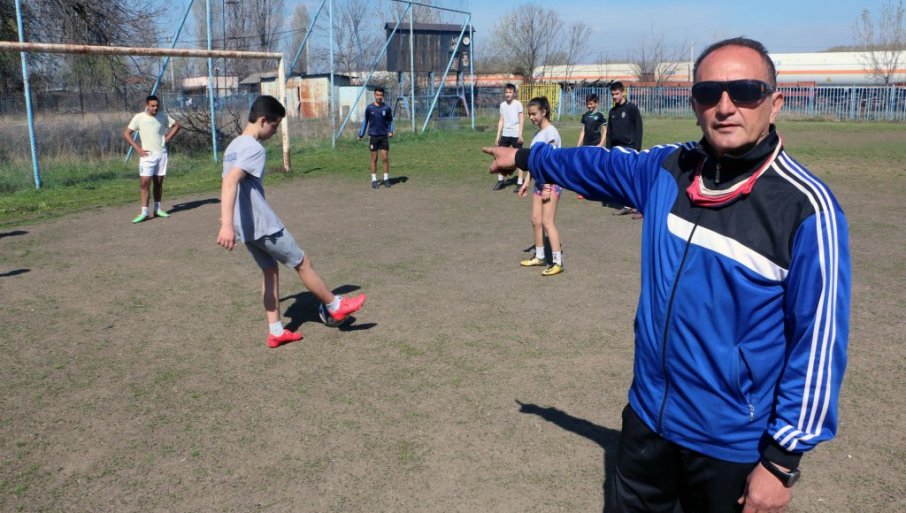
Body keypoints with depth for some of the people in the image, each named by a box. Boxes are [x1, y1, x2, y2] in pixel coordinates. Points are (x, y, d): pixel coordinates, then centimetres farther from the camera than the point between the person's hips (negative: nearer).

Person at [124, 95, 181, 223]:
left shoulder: (163, 116, 2)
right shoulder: (139, 117, -6)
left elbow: (176, 125, 16)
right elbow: (126, 133, -3)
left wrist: (167, 138, 4)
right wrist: (137, 148, -9)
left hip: (161, 154, 3)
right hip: (147, 155, -3)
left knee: (159, 182, 9)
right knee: (144, 182, -10)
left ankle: (157, 209, 18)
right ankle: (145, 212, -10)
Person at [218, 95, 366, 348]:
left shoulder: (234, 145, 12)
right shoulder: (254, 148, -18)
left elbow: (229, 183, 23)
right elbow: (231, 181, -32)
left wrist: (230, 218, 36)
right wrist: (227, 224, -41)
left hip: (247, 227, 9)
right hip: (263, 225, -9)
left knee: (270, 271, 16)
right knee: (303, 262, 6)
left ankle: (276, 332, 20)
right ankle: (336, 306, 22)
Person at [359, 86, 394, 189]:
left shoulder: (387, 108, 0)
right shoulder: (369, 108, 0)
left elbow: (390, 121, 10)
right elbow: (365, 121, 10)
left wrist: (390, 131, -6)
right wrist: (361, 134, 9)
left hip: (384, 136, 0)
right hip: (373, 136, 0)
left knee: (385, 158, 0)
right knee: (374, 159, 3)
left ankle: (386, 179, 11)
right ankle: (374, 180, 10)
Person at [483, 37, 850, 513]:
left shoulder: (806, 207, -19)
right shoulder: (668, 168, -4)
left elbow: (819, 343, -16)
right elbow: (600, 164, 15)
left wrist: (782, 461, -13)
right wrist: (525, 156, 27)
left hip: (733, 446, -5)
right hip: (648, 418, 5)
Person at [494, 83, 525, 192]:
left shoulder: (517, 104, -5)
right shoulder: (502, 105, 9)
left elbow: (522, 119, -7)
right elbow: (501, 121, 12)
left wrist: (520, 134, -15)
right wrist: (498, 136, 8)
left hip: (515, 135, -5)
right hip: (505, 134, 5)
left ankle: (520, 182, 4)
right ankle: (500, 180, 14)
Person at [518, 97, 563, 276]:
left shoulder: (550, 132, -13)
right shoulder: (539, 133, 14)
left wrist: (547, 187, -20)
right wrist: (527, 182, 17)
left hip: (551, 181, -9)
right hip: (540, 181, 9)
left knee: (547, 221, -10)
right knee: (536, 220, 11)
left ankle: (557, 261, -5)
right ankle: (539, 256, 23)